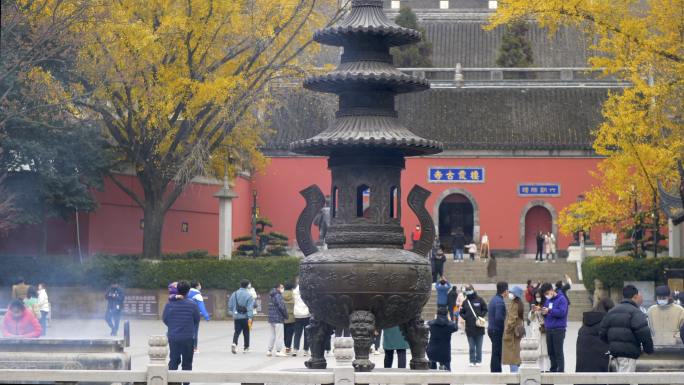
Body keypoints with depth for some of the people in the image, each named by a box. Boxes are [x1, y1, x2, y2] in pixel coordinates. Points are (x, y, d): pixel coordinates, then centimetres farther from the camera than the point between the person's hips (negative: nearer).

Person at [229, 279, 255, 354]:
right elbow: (250, 307, -15)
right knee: (246, 332, 7)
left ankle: (234, 343, -22)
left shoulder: (234, 294, 6)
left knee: (237, 331, 5)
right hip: (245, 317, -3)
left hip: (236, 317, 3)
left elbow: (230, 305, 10)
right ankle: (246, 348, 13)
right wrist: (250, 317, -19)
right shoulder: (249, 295, -8)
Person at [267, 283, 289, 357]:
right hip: (278, 319, -9)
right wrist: (287, 315, -9)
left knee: (273, 335, 15)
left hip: (271, 319, 9)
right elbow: (282, 306, -22)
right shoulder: (278, 296, -13)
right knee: (279, 336, -4)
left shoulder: (272, 296, 16)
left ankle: (269, 351, 17)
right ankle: (278, 352, -4)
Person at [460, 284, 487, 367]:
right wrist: (464, 317, -7)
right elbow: (462, 312, 13)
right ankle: (472, 361, 11)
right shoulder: (465, 302, 7)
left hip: (479, 327, -2)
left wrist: (481, 316, -11)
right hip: (469, 327, 2)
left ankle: (478, 361, 12)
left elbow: (485, 309, 4)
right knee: (471, 347, 5)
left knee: (479, 346, 5)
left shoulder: (479, 299, 1)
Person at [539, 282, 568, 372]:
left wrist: (549, 311, -23)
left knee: (558, 352, -6)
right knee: (551, 352, 9)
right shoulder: (548, 300, 16)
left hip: (559, 330, -7)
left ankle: (561, 371, -3)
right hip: (549, 330, 7)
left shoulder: (561, 299, -6)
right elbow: (545, 314, 18)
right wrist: (542, 311, -3)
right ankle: (553, 369, 16)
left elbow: (562, 312, -18)